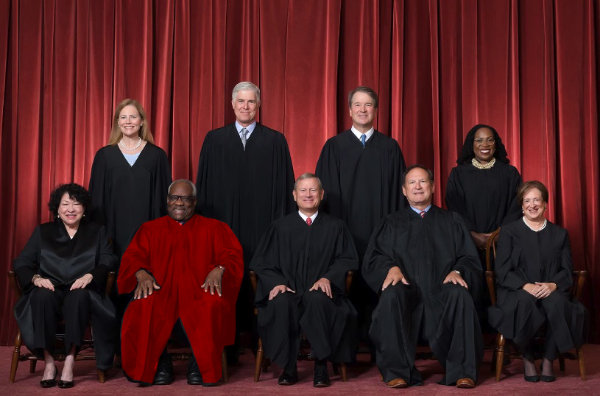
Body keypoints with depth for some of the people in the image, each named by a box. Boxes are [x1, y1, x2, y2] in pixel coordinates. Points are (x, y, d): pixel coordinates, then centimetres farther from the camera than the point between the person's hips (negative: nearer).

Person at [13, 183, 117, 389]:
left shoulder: (97, 232, 18)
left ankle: (70, 362, -35)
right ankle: (49, 362, -29)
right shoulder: (42, 232, 20)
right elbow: (22, 262, 9)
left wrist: (90, 276, -19)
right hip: (50, 291, 1)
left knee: (79, 296, -37)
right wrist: (36, 278, -14)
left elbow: (108, 261, 2)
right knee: (41, 296, -35)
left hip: (81, 293, -1)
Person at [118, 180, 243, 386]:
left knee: (213, 306, -36)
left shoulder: (213, 228, 19)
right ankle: (159, 363, -14)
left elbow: (232, 254, 6)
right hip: (160, 290, 1)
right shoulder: (150, 228, 23)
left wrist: (218, 270, -17)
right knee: (143, 308, -34)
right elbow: (133, 256, 10)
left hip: (199, 290, -1)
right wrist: (142, 274, -14)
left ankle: (201, 365, -17)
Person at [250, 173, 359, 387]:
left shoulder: (335, 227, 15)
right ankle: (288, 367, -22)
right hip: (289, 291, 1)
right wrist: (276, 282, -11)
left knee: (318, 300, -37)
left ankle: (321, 366, -25)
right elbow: (261, 262, 10)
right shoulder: (280, 227, 15)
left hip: (320, 292, -1)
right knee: (281, 302, -35)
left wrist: (328, 278, -12)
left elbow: (348, 258, 8)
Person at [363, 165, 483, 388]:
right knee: (392, 296, -34)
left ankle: (462, 371, -27)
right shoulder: (392, 224, 22)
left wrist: (457, 271, -11)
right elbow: (373, 258, 9)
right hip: (408, 291, 0)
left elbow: (469, 258, 12)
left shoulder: (451, 221, 22)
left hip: (441, 292, 0)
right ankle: (398, 371, -28)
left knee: (460, 295, -33)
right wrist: (391, 267, -13)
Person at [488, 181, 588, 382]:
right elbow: (502, 271, 0)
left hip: (551, 290, 2)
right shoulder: (509, 232, 11)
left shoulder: (560, 234, 18)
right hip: (517, 291, -1)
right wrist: (526, 286, -18)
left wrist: (553, 284, -14)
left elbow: (567, 271, 9)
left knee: (558, 303, -35)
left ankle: (548, 360, -16)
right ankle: (527, 359, -16)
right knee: (525, 302, -38)